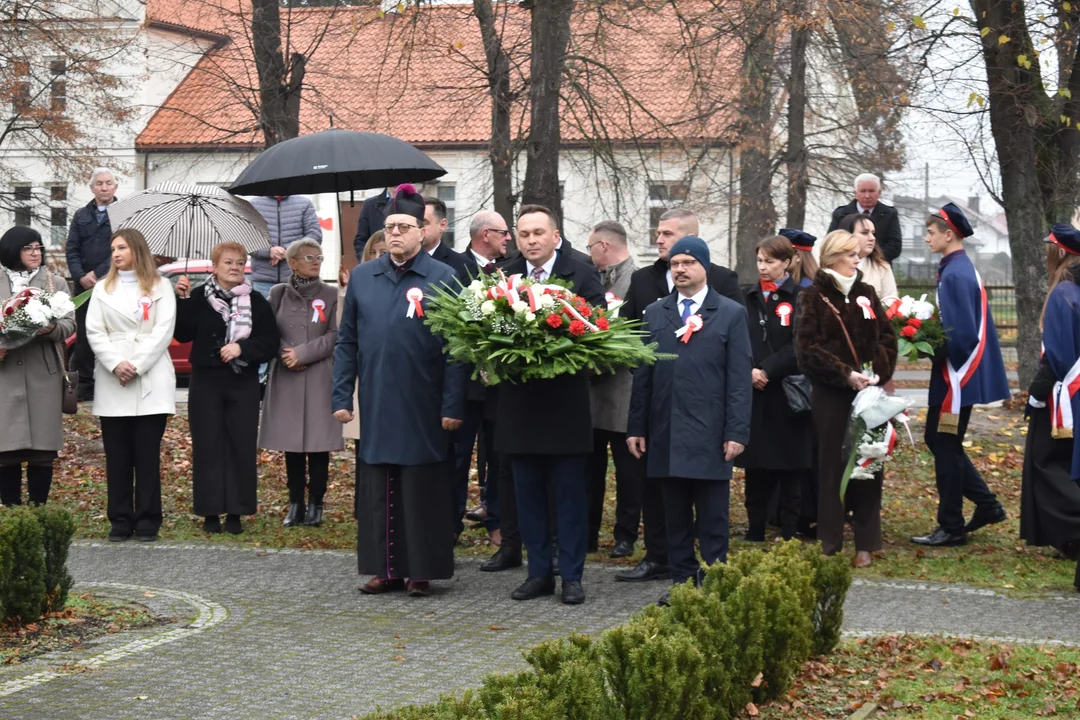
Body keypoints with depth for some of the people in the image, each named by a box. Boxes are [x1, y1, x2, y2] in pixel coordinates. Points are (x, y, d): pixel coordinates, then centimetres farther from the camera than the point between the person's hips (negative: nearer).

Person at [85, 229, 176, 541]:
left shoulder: (160, 287, 7)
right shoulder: (103, 289, 15)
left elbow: (163, 330, -3)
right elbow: (94, 331, 5)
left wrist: (136, 366, -12)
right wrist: (116, 364, -11)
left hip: (151, 382, -2)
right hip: (112, 384, 2)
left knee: (148, 455, -2)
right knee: (117, 455, 1)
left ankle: (147, 521, 1)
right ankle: (120, 521, 5)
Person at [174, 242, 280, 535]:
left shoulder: (256, 302, 5)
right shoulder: (199, 297, 2)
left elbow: (269, 344, 2)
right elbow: (183, 335, -7)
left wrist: (242, 347, -14)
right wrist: (184, 300, -16)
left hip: (243, 384, 1)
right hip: (206, 382, -1)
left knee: (241, 446, 0)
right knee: (208, 446, 0)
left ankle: (236, 511, 7)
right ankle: (211, 511, 7)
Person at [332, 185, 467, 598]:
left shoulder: (441, 279, -2)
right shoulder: (362, 277, 8)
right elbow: (346, 342, 11)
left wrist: (452, 406, -10)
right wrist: (341, 398, 4)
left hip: (422, 409, -3)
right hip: (375, 405, 3)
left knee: (421, 490, 3)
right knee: (377, 491, 7)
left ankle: (420, 571, 11)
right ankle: (384, 568, 16)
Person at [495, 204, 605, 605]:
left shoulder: (582, 276, -1)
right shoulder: (503, 277, 7)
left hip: (565, 402, -3)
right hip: (519, 403, 3)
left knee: (570, 495, 3)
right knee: (528, 495, 10)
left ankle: (571, 576, 10)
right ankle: (539, 573, 19)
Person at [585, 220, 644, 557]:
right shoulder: (598, 278, 10)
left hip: (622, 389, -8)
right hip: (595, 388, 8)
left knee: (628, 469, 4)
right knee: (590, 466, 13)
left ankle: (626, 536, 12)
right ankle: (587, 533, 21)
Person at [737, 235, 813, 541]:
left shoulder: (799, 297, -2)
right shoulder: (750, 297, 11)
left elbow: (798, 346, -9)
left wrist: (767, 369, -15)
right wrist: (748, 371, -9)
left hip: (787, 392, -4)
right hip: (754, 393, 4)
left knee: (790, 467, 2)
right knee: (756, 469, 5)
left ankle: (789, 534, 7)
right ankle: (755, 533, 12)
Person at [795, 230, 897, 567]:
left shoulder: (865, 293, 11)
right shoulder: (813, 297, -2)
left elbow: (887, 337, 8)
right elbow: (808, 348, -9)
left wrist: (878, 371, -9)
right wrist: (845, 375, -17)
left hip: (867, 392, 4)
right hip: (831, 395, -4)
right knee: (833, 464, 1)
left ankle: (866, 542, 9)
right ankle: (831, 544, 7)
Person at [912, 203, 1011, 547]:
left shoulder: (954, 275, -20)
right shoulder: (961, 268, 11)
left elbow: (962, 333, -25)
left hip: (957, 376, -10)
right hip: (959, 374, 10)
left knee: (945, 446, 0)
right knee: (938, 440, 17)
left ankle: (951, 527, 9)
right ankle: (987, 504, 22)